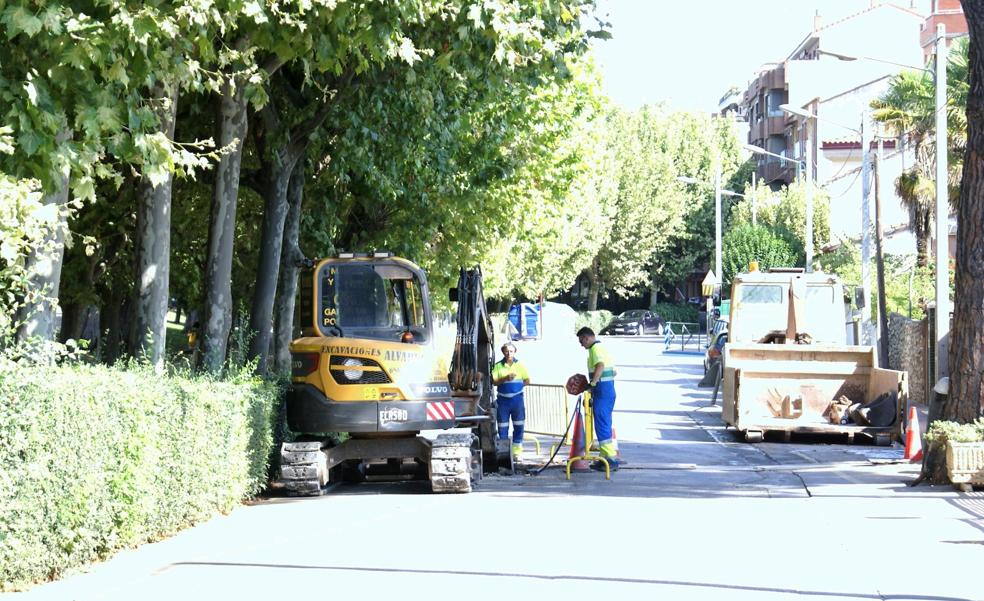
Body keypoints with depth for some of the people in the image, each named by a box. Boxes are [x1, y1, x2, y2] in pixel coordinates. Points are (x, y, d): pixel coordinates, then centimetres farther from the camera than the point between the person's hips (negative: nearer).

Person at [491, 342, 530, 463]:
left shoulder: (520, 365, 7)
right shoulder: (498, 366, 3)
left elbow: (527, 381, 9)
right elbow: (493, 381, -7)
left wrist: (517, 383, -4)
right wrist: (506, 378, -19)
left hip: (517, 398, 1)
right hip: (503, 399, -1)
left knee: (518, 426, 2)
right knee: (502, 427, 2)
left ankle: (517, 452, 8)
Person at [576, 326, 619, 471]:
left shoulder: (595, 349, -11)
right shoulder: (601, 347, 20)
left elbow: (600, 366, -31)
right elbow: (613, 371, 27)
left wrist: (592, 383, -32)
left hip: (602, 391, -11)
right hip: (609, 390, 11)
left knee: (602, 425, -10)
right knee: (604, 425, 15)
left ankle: (611, 459, -12)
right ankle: (605, 458, 19)